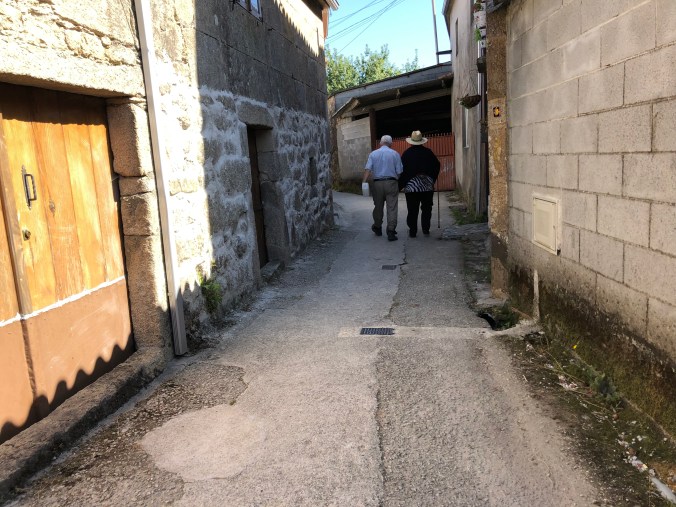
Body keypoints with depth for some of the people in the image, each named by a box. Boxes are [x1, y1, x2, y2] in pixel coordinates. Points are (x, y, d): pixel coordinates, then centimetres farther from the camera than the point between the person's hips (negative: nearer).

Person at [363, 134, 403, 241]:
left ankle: (377, 228, 31)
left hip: (377, 183, 2)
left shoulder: (373, 154, 4)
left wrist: (364, 182, -13)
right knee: (392, 208, -1)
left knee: (378, 207, 15)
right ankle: (391, 231, -7)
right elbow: (399, 171, -1)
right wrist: (399, 184, 13)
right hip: (391, 183, -2)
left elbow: (368, 169, -8)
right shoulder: (395, 154, 2)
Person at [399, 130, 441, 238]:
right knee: (426, 208, 11)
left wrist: (400, 185, 1)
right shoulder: (428, 152, 2)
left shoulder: (406, 153, -4)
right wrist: (432, 179, 19)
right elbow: (437, 165, 7)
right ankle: (426, 229, 11)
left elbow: (402, 170, -5)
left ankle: (412, 231, 3)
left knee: (412, 210, 2)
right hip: (427, 185, 2)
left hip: (411, 185, -1)